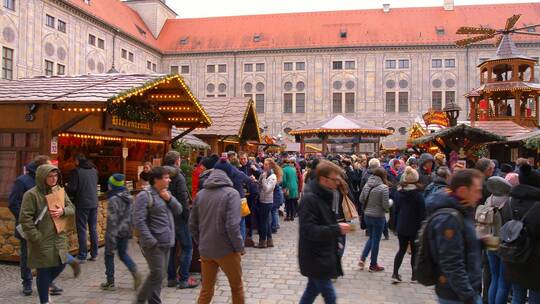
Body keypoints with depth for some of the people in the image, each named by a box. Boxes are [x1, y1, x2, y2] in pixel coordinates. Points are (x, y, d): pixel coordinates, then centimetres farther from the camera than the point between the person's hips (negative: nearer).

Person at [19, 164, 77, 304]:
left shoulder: (60, 190, 4)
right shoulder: (31, 194, -15)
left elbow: (72, 208, 9)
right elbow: (25, 218, -16)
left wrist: (63, 211, -14)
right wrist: (37, 238, -18)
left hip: (59, 238, 5)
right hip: (42, 241, -5)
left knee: (60, 264, 9)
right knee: (44, 271, 5)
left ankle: (44, 286, 39)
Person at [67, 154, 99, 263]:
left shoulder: (76, 171, -11)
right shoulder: (94, 170, 8)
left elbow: (72, 188, -13)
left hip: (82, 204, -5)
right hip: (94, 203, 6)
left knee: (82, 230, 1)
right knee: (93, 229, 12)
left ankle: (82, 256, 5)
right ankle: (94, 254, 18)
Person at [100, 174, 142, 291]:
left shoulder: (113, 200, -19)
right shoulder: (129, 197, 4)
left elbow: (112, 220, -20)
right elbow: (132, 214, 10)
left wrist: (111, 240, -18)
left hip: (116, 231, -7)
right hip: (126, 230, 7)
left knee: (109, 254, 10)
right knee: (123, 253, 19)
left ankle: (110, 282, 18)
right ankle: (135, 272, -2)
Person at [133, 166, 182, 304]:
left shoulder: (167, 193, 12)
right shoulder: (144, 196, -13)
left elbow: (179, 210, 9)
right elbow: (139, 221, -18)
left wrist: (169, 199, -8)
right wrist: (151, 241, -20)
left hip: (166, 243, 8)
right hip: (154, 244, -8)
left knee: (160, 275, 13)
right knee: (157, 274, -5)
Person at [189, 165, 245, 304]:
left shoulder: (200, 194, 4)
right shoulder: (231, 193, -11)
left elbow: (192, 224, 7)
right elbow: (232, 226, -20)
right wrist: (239, 247, -8)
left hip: (205, 250, 5)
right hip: (226, 250, -4)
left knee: (206, 290, 17)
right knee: (237, 286, 16)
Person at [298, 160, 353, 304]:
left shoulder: (325, 197, 8)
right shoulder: (309, 199, -22)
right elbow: (309, 230, -28)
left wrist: (339, 226, 5)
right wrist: (337, 229, -28)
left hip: (322, 256, 9)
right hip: (314, 258, -9)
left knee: (312, 291, 19)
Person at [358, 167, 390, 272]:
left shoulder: (367, 185, -2)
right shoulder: (384, 187, -19)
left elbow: (361, 199, 5)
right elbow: (386, 205, -17)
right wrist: (390, 202, 3)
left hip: (367, 215, 5)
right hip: (378, 217, -5)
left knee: (371, 238, 23)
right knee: (376, 240, 8)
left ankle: (362, 258, 15)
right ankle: (373, 265, 20)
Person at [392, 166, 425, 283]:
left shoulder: (399, 192, 0)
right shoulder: (418, 194, -14)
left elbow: (396, 209, 6)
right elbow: (422, 212, -13)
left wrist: (396, 225, 14)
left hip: (401, 226, 4)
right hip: (414, 227, -4)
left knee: (402, 249, 13)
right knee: (415, 251, 11)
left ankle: (395, 274, 5)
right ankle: (414, 276, 19)